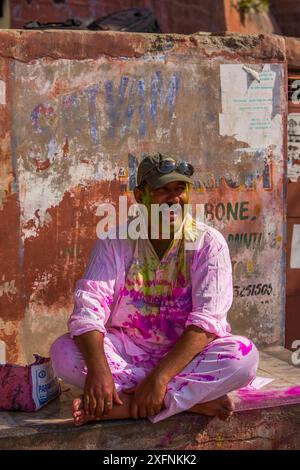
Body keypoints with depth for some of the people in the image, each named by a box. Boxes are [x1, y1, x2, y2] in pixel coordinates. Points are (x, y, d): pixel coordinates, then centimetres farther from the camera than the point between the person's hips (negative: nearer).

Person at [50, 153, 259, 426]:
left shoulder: (208, 243, -9)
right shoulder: (116, 242, -4)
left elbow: (206, 321, -19)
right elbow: (89, 307, -16)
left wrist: (160, 377, -32)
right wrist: (98, 368, -35)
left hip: (186, 353, -1)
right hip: (128, 350, 2)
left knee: (243, 355, -30)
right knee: (64, 351, -26)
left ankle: (124, 406, -30)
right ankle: (194, 400, -26)